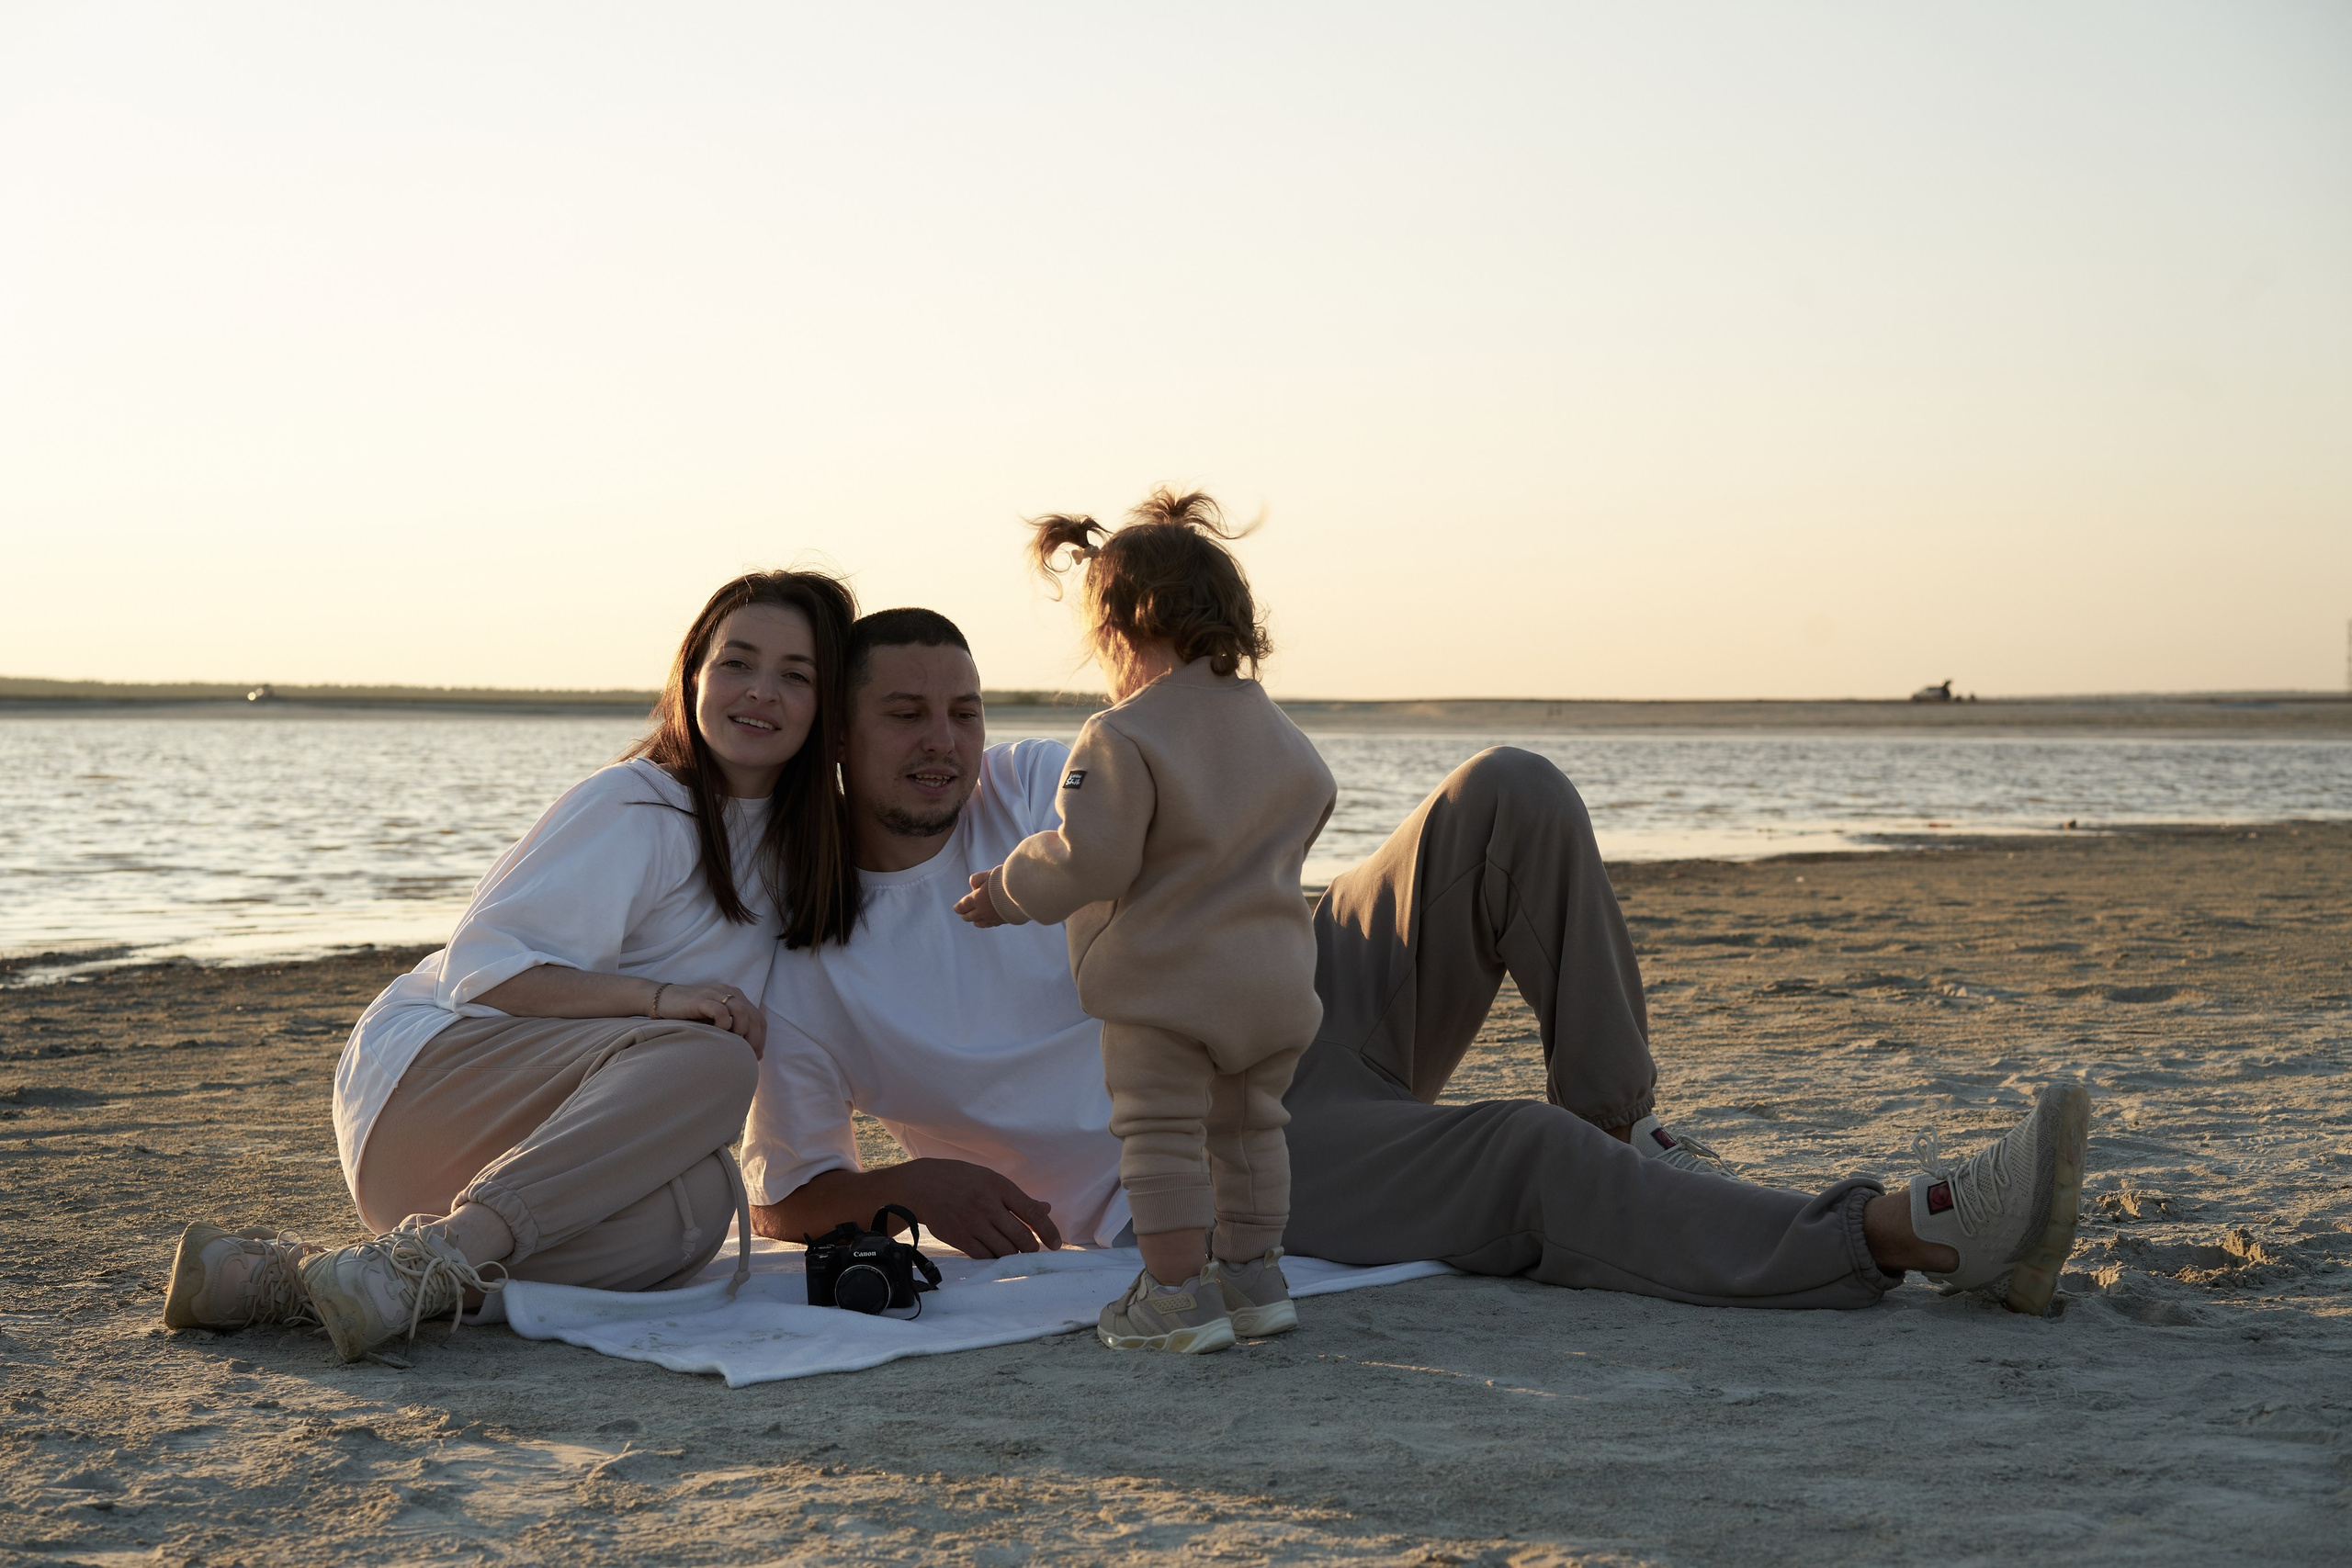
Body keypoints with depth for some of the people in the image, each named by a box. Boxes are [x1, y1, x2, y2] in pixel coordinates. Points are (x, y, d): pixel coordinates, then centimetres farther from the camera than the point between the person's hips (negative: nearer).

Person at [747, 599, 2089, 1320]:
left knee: (1510, 798, -17)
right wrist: (917, 1181, -14)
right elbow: (787, 1197, 6)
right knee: (1527, 1167, -31)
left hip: (1302, 1004, 5)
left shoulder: (1041, 784, 8)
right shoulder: (808, 974, -1)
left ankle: (1621, 1131, -12)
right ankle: (1911, 1234, -34)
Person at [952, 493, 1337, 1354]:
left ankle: (1178, 1293, -2)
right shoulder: (1279, 732, 11)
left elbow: (1089, 859, -19)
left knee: (1160, 1132, 0)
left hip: (1164, 985, -7)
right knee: (1247, 1127, 19)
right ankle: (1253, 1276, 24)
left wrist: (1007, 889, -2)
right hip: (1275, 980, 7)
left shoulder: (1123, 740, -14)